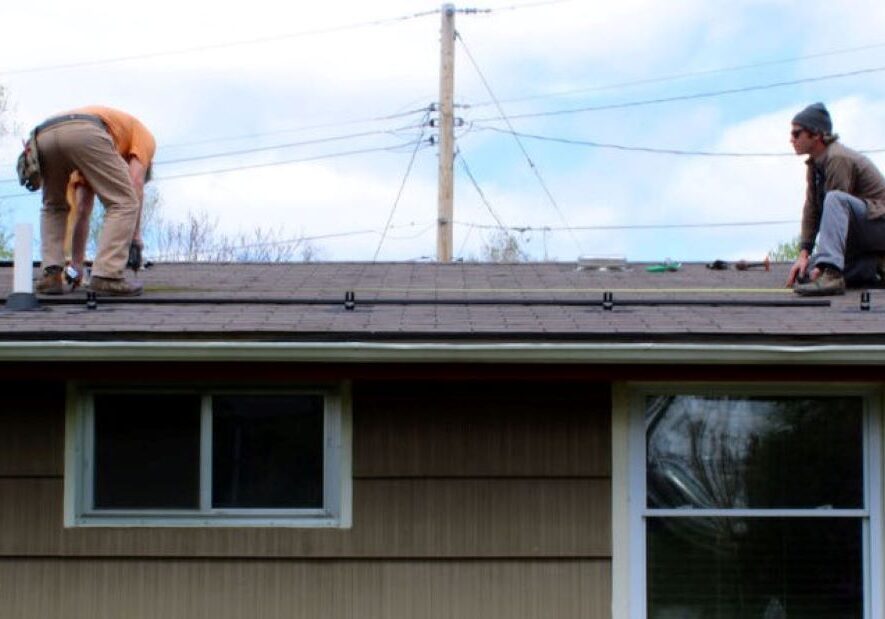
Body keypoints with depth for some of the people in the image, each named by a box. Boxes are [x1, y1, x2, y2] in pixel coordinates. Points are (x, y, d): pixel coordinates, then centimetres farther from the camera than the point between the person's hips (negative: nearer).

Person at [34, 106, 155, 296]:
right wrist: (134, 236, 15)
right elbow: (136, 183, 13)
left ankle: (51, 273, 14)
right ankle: (106, 276, -3)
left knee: (54, 208, 29)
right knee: (124, 204, 7)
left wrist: (77, 264, 40)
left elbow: (82, 211, 40)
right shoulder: (143, 136, 32)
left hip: (43, 137, 6)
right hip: (83, 132, -6)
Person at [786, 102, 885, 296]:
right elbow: (811, 209, 7)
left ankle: (831, 274, -44)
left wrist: (822, 264, -24)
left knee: (835, 199, -36)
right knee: (804, 272, 1)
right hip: (858, 237, 10)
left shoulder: (839, 159, -18)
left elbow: (836, 202, -23)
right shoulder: (814, 164, 10)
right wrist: (804, 254, -3)